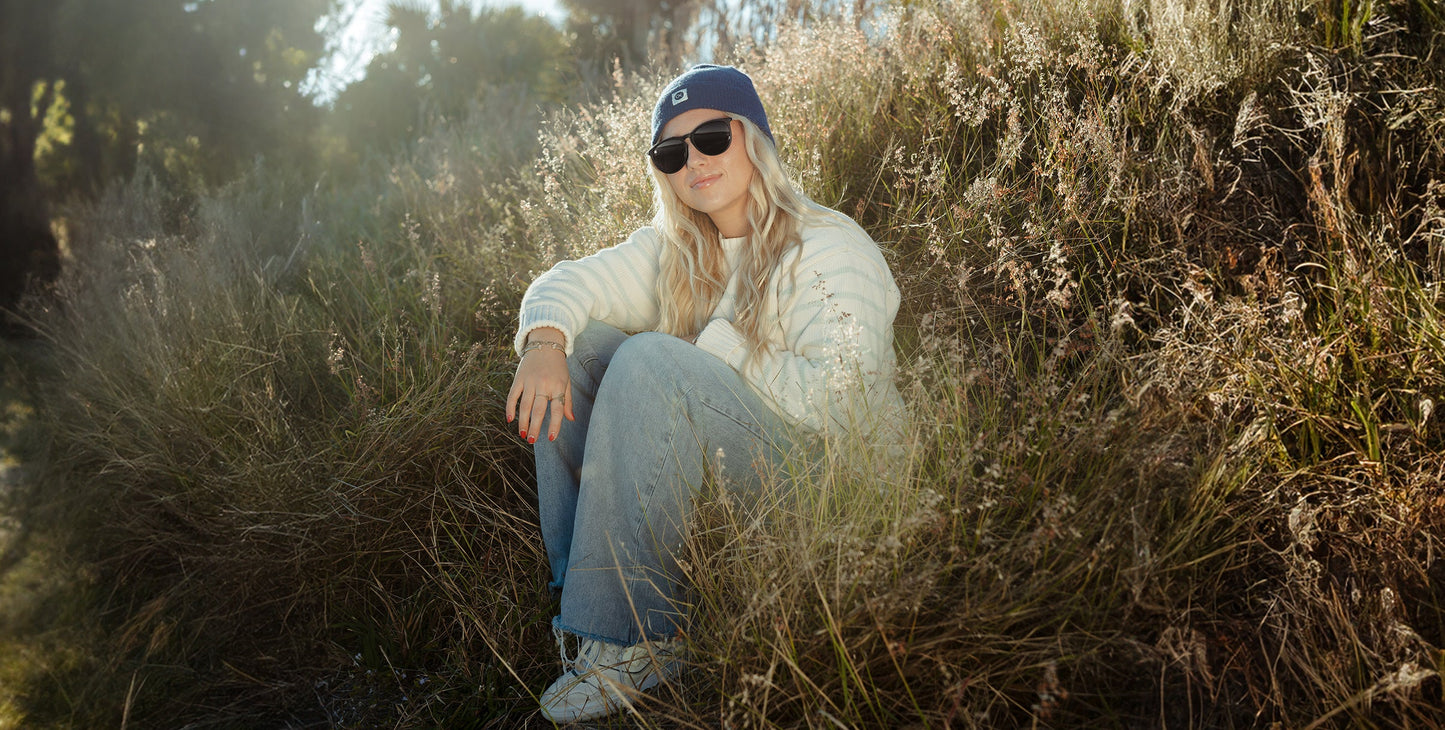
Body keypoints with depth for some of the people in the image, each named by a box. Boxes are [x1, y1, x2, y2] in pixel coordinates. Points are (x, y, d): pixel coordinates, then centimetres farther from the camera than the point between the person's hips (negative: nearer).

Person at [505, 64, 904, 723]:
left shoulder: (833, 248, -13)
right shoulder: (675, 249, 10)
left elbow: (838, 400, -25)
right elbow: (571, 283, 1)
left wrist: (715, 345, -18)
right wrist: (545, 342, -22)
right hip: (714, 463, 7)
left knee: (649, 361, -28)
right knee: (581, 344, -5)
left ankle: (636, 642, -24)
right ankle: (577, 587, -6)